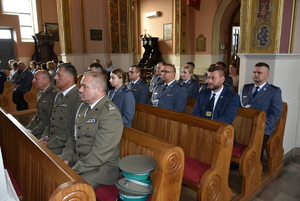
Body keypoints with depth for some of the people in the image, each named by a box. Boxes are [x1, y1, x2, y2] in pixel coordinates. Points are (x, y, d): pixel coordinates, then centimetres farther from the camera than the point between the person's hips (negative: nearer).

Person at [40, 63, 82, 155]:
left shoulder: (77, 98, -16)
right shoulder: (59, 96, 15)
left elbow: (73, 131, -19)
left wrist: (50, 144, -14)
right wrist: (45, 136, 6)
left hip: (63, 147, -8)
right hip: (51, 142, 8)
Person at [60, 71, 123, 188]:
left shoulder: (111, 115, -22)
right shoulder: (83, 106, 8)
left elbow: (99, 155, -23)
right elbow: (74, 137, 14)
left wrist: (73, 171, -18)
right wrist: (66, 159, 0)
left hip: (101, 167, -8)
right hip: (78, 158, 8)